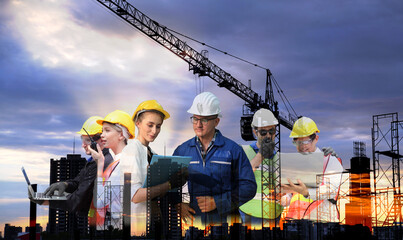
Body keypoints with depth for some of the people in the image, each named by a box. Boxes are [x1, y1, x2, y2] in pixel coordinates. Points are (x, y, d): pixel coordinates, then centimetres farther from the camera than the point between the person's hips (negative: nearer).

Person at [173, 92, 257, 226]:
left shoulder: (233, 150, 1)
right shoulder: (182, 150, 10)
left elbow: (249, 186, -3)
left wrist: (217, 202, -12)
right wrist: (177, 204, -1)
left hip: (225, 219, -2)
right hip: (193, 219, 2)